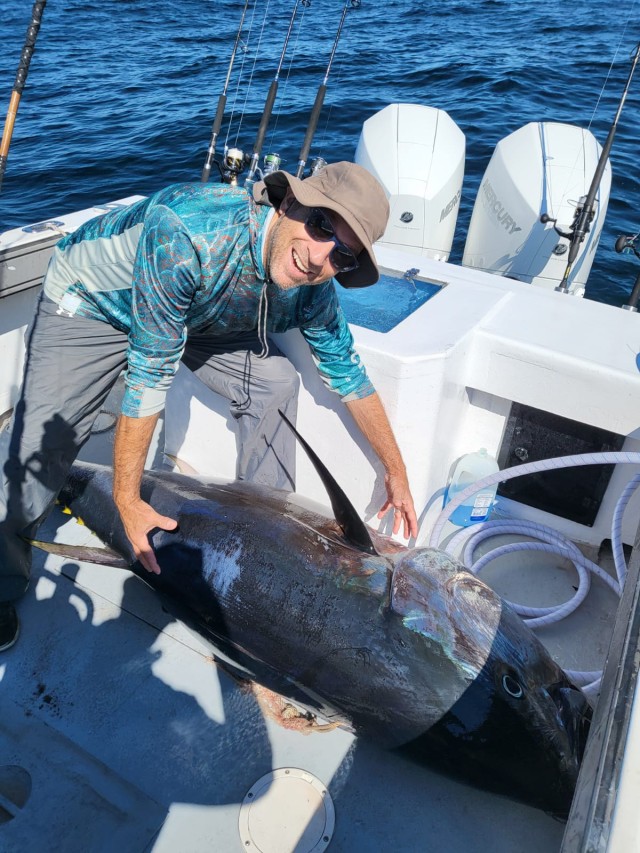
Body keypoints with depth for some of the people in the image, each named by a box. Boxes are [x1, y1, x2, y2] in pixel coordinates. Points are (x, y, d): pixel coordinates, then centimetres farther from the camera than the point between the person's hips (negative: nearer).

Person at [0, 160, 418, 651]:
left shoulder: (312, 290, -22)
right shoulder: (184, 231, -41)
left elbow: (347, 373, -6)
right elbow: (149, 375, -35)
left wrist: (396, 473, -1)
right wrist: (127, 500, -27)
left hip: (194, 311, 5)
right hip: (90, 300, -4)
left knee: (275, 382, -11)